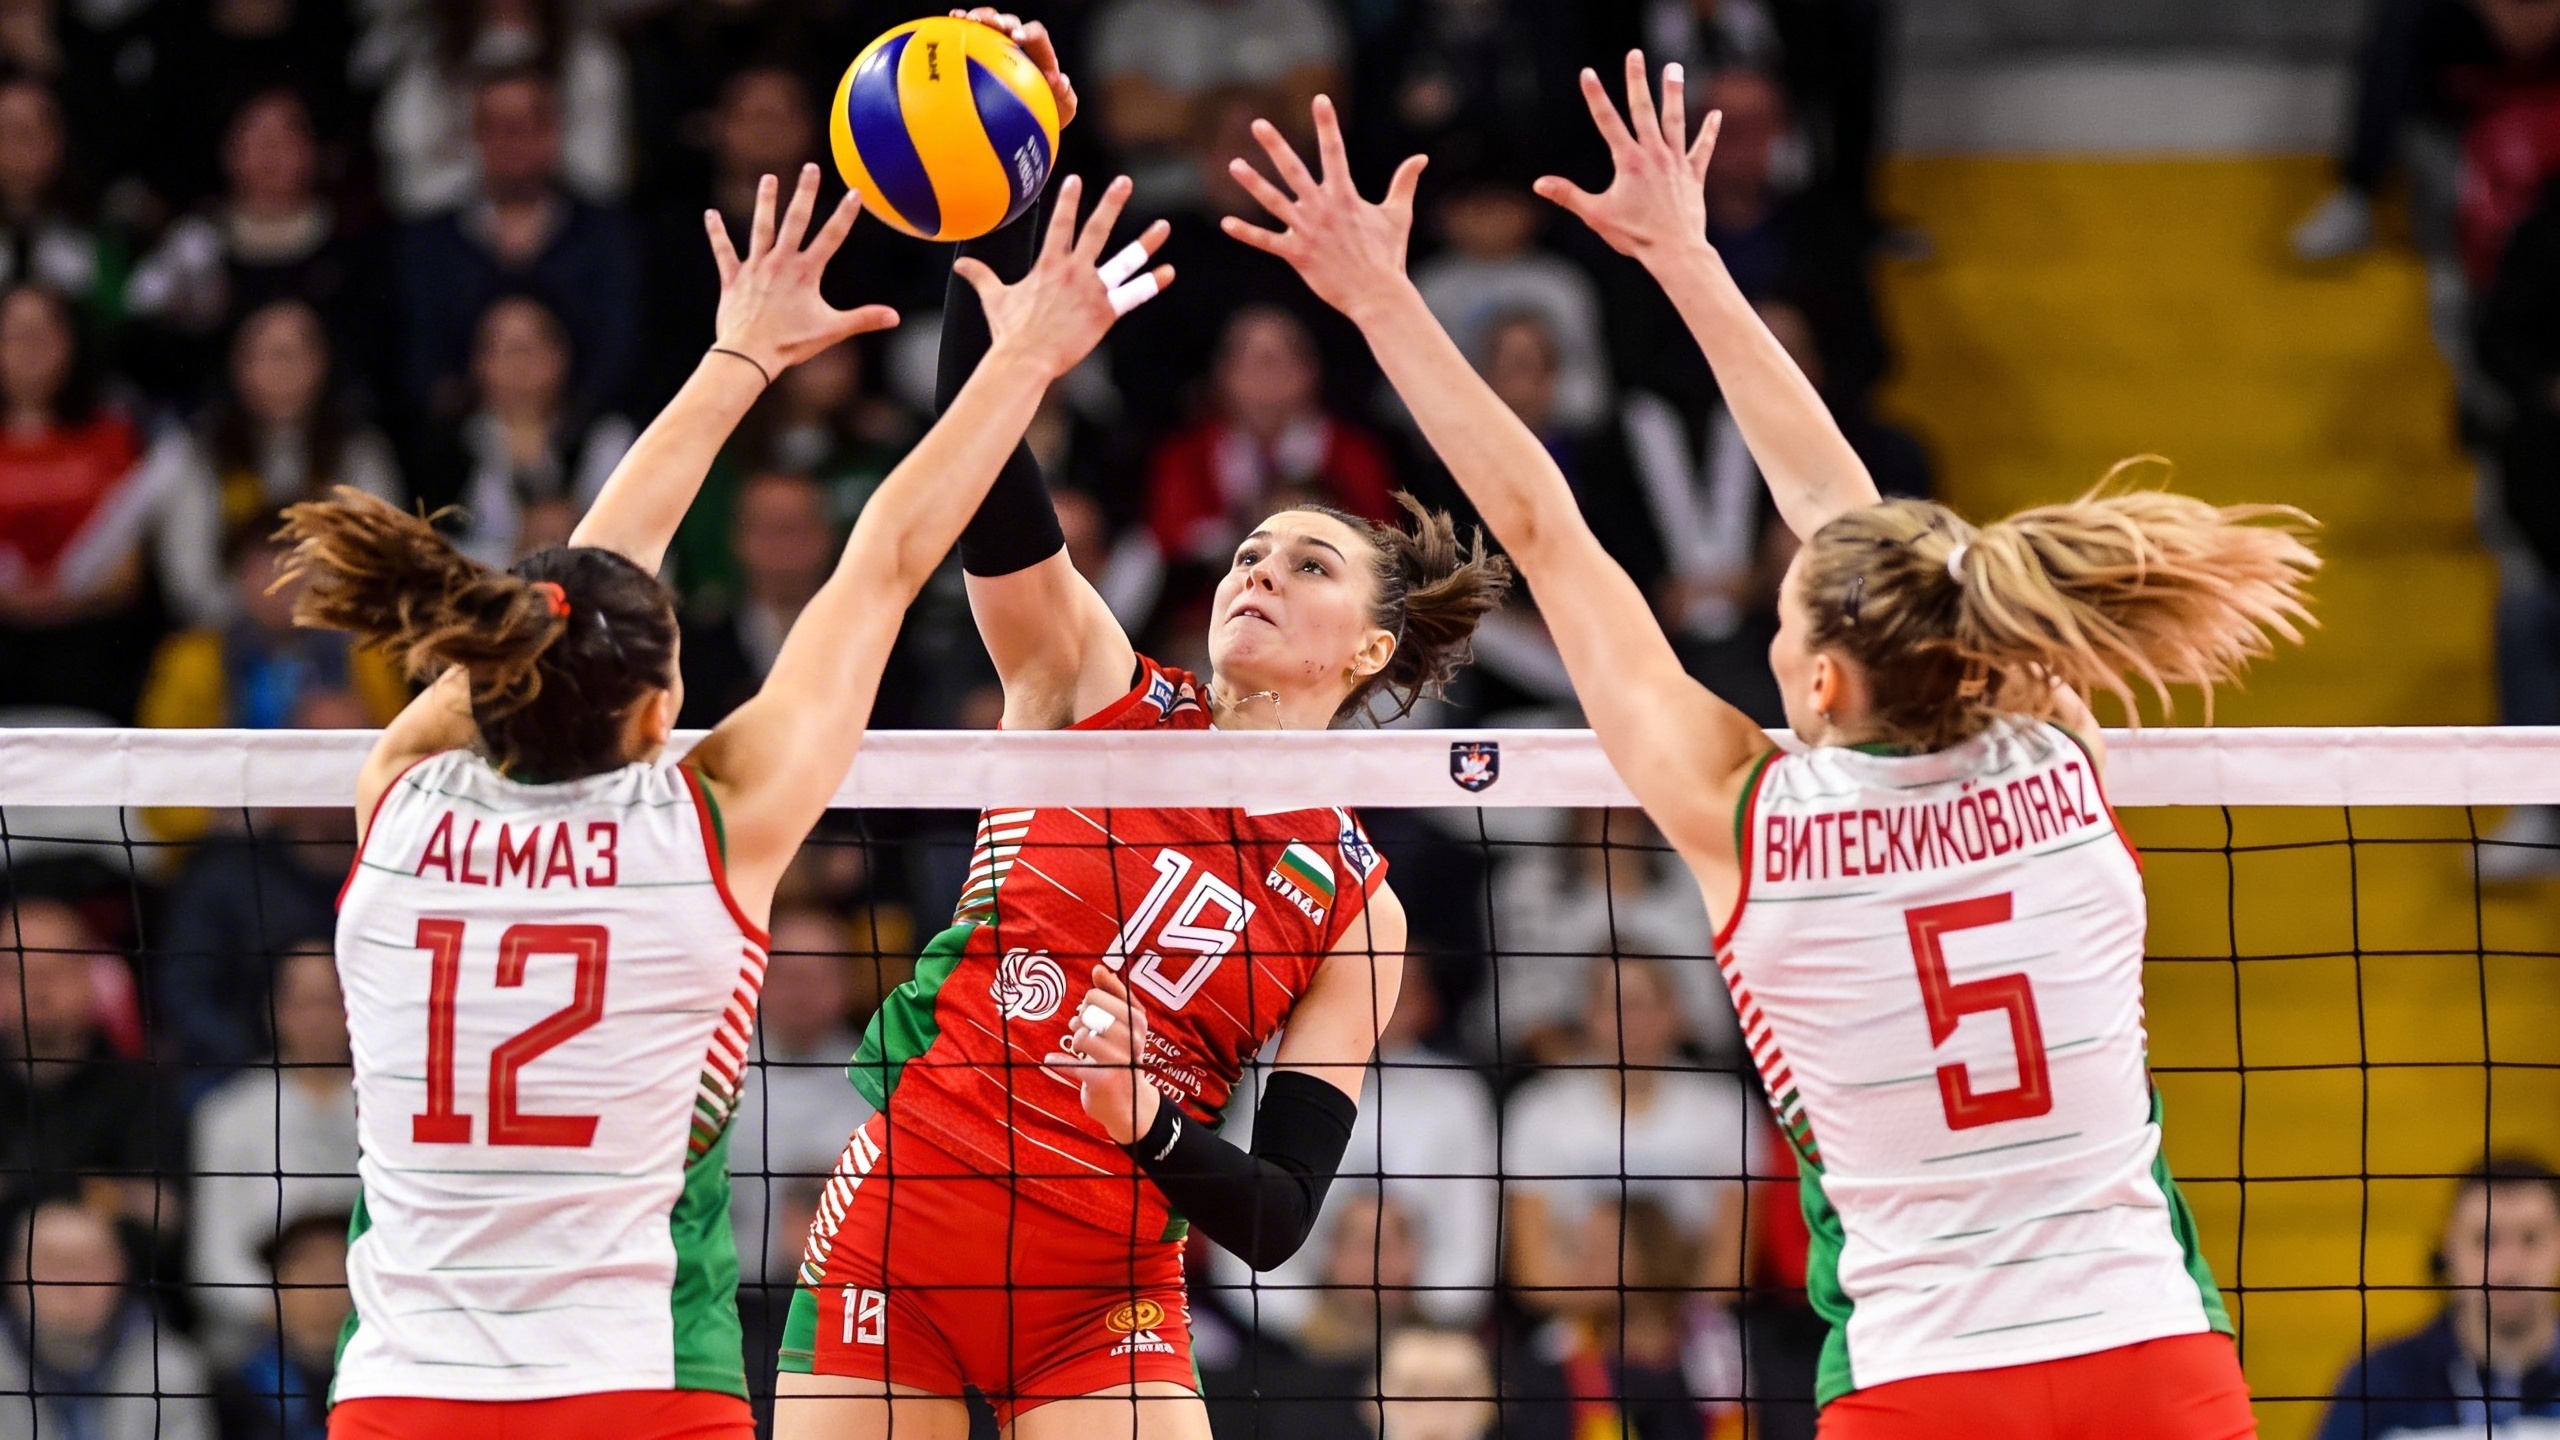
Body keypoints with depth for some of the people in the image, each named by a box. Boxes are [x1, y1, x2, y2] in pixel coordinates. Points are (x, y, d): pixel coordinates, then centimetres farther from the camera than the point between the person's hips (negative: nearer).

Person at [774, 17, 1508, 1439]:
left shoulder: (1354, 901, 4)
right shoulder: (1101, 693, 4)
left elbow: (1279, 1218, -1)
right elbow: (979, 457, -11)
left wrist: (1151, 1128, -22)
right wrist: (994, 216, -24)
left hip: (1105, 1299, 0)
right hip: (894, 1257, 0)